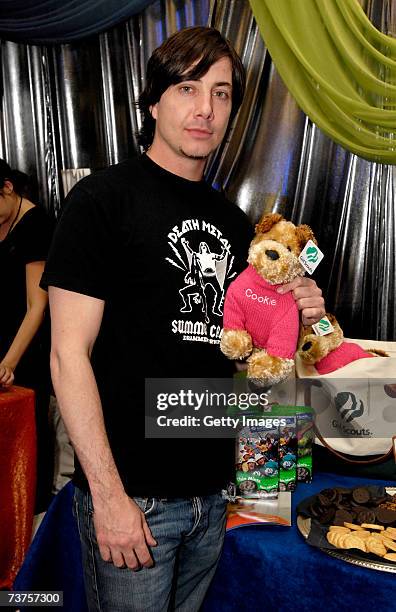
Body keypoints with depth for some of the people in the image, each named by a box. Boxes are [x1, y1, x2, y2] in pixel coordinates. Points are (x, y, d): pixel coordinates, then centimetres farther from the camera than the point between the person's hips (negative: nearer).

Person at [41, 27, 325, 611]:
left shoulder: (233, 221, 9)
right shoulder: (103, 198, -10)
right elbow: (69, 354, -14)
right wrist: (108, 495, -17)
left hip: (212, 491, 6)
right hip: (132, 496, -6)